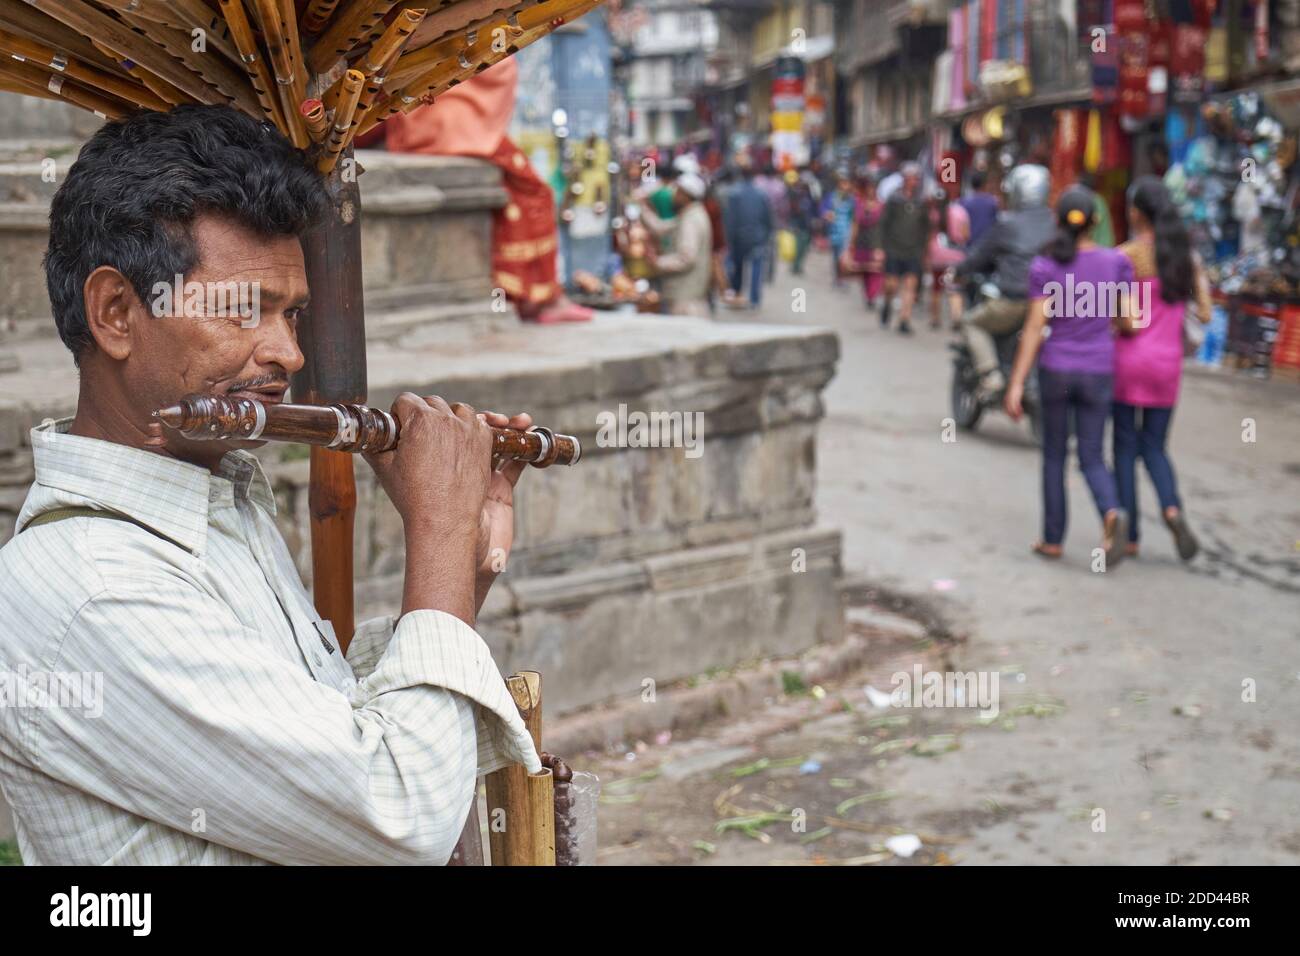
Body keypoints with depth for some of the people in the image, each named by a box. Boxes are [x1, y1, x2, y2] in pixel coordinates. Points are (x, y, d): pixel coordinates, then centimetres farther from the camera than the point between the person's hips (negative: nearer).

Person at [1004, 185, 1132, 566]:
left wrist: (1016, 384, -9)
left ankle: (1053, 538, 16)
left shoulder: (1045, 268, -7)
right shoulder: (1116, 262, -3)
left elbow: (1035, 328, -11)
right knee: (1091, 457, 8)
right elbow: (1128, 321, -1)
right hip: (1098, 373, 1)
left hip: (1056, 370, -1)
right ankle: (1112, 513, -20)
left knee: (1054, 453, 14)